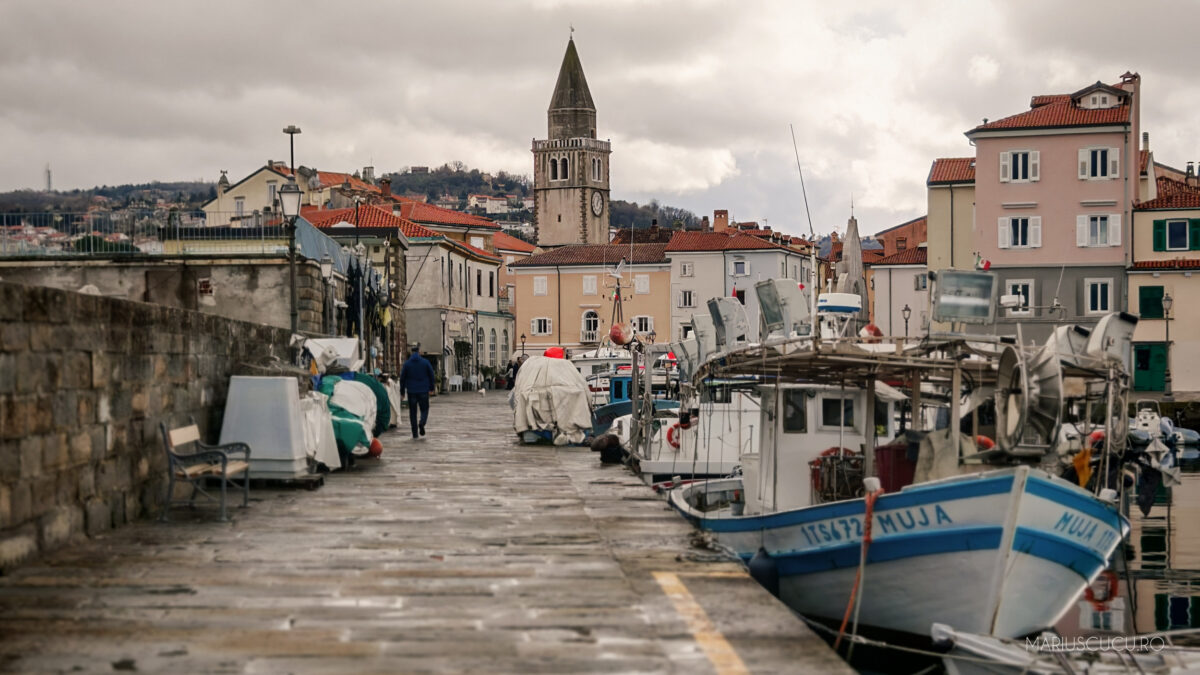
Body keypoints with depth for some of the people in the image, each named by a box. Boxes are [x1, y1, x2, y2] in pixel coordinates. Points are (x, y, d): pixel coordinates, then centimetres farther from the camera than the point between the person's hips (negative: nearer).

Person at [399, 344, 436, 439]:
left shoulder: (407, 363, -1)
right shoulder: (425, 362, -2)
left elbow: (402, 378, 2)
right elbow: (431, 375, 3)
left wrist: (402, 392, 9)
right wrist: (431, 388, 15)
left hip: (411, 391, 1)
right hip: (423, 391, -1)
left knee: (413, 412, 8)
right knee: (424, 409, 11)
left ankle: (415, 433, 5)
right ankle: (422, 423, -18)